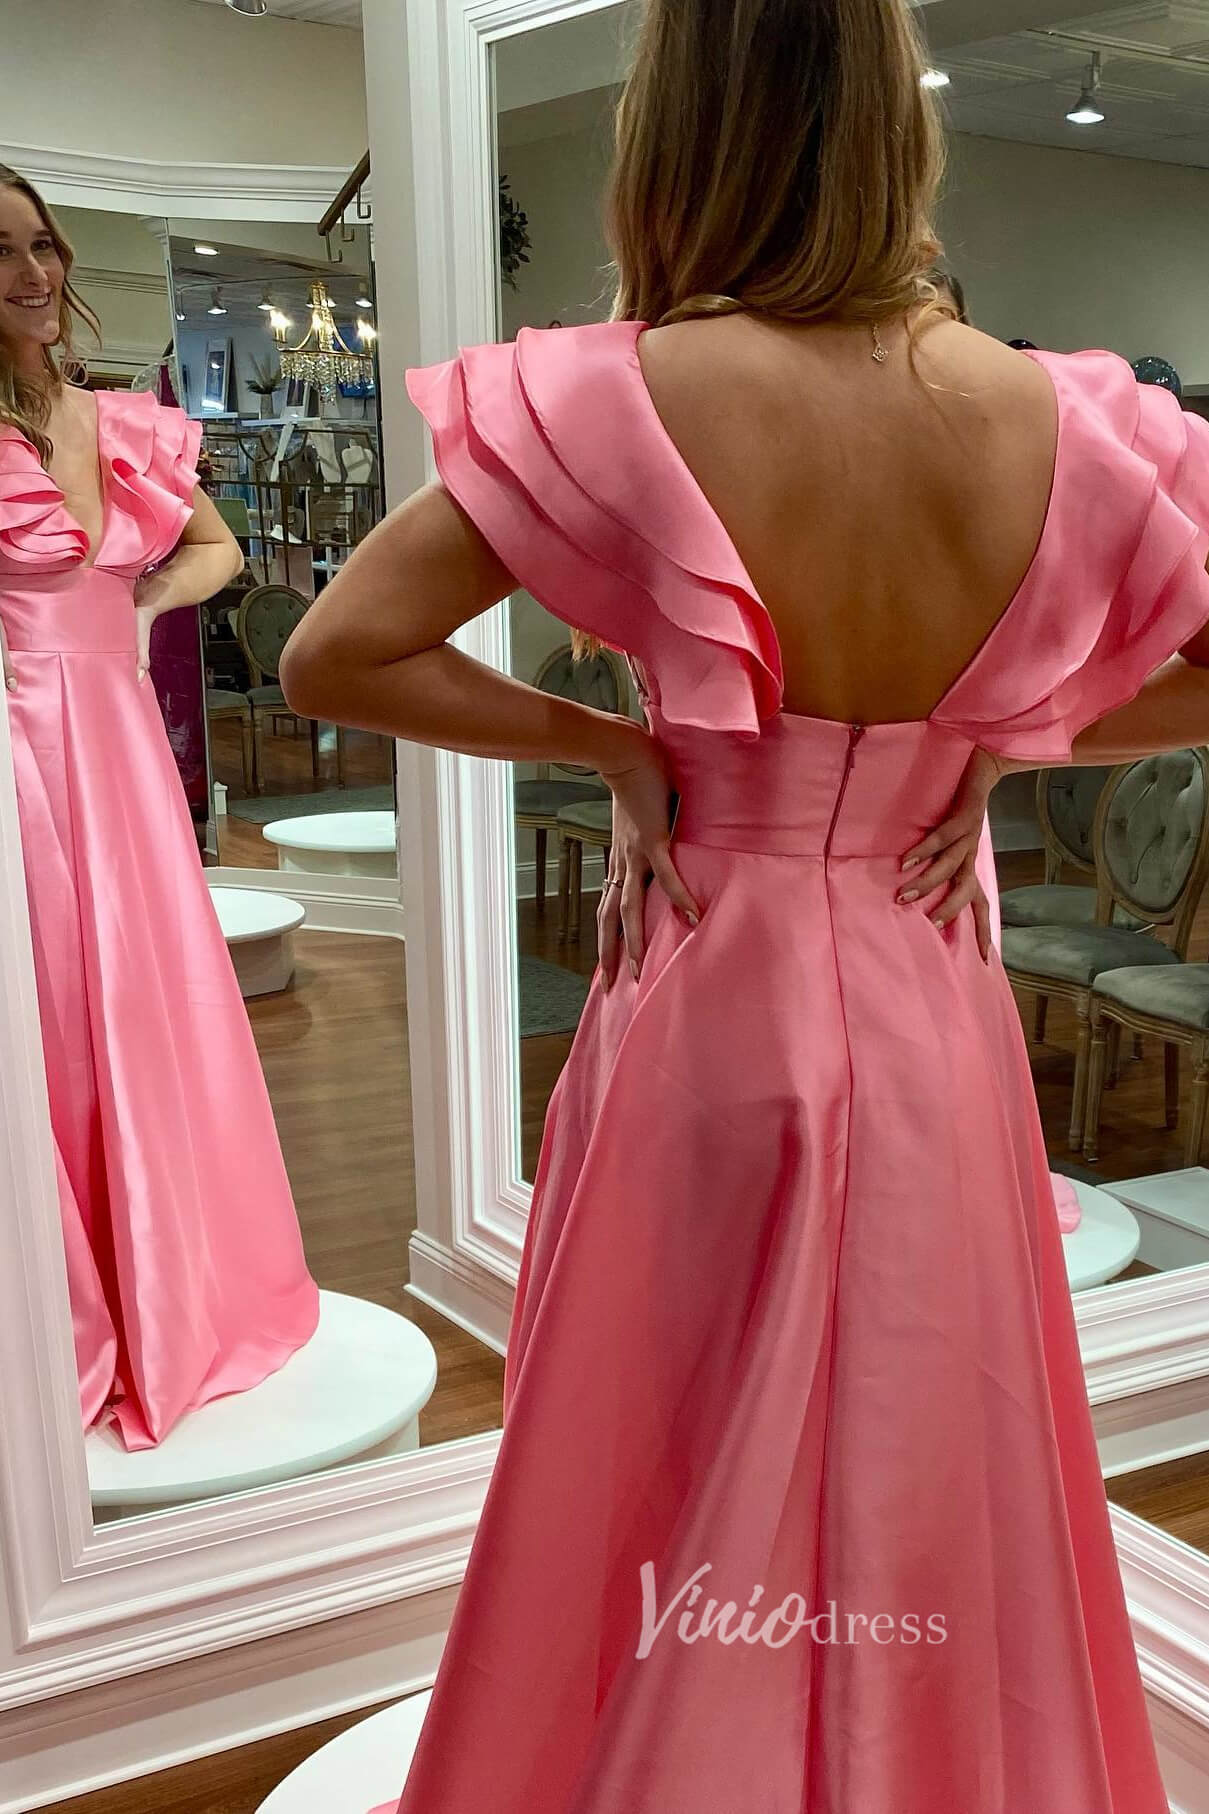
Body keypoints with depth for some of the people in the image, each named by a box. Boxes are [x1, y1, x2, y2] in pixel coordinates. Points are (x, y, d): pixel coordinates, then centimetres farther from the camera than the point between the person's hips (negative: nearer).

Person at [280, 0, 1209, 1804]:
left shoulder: (633, 396, -15)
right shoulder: (1054, 417, -8)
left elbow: (337, 656, -14)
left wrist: (609, 746, -6)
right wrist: (988, 745, 3)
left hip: (705, 1019, -2)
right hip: (937, 1031, 2)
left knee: (688, 1484, 17)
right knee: (927, 1480, 20)